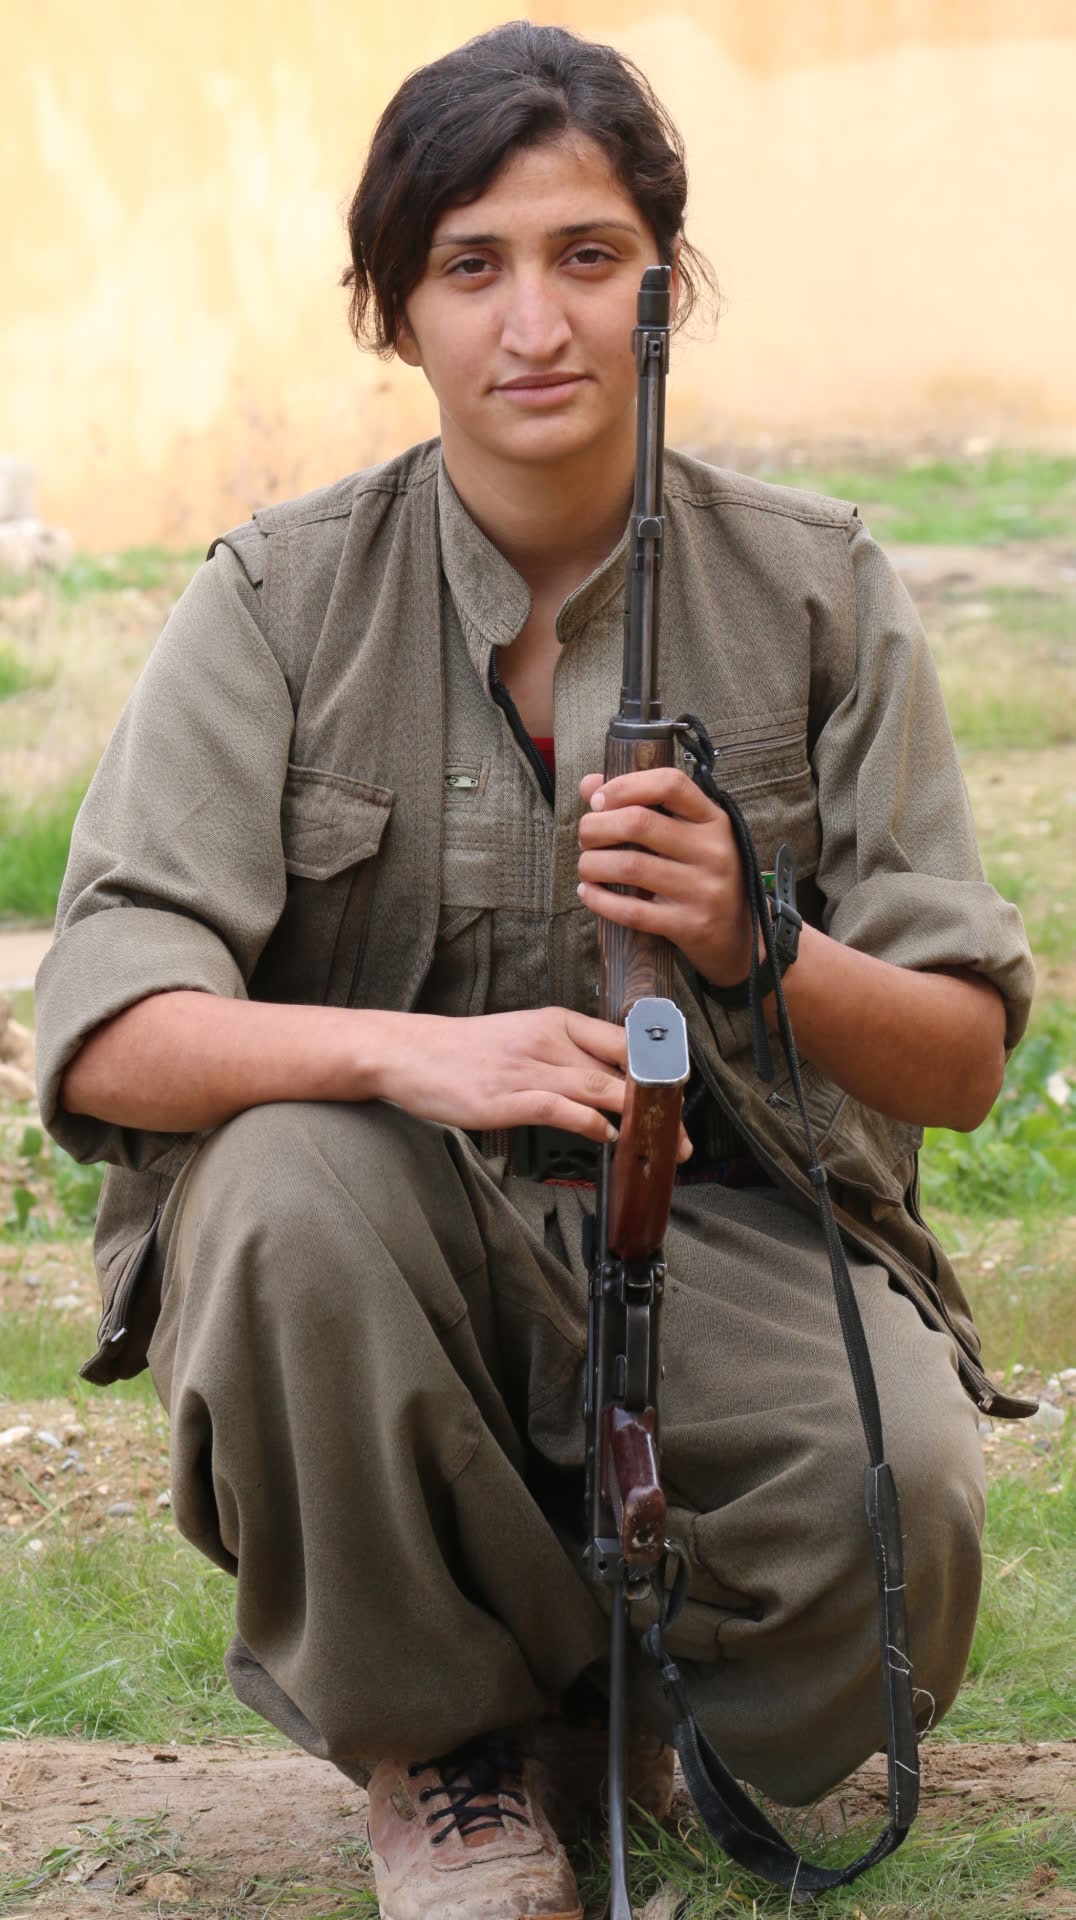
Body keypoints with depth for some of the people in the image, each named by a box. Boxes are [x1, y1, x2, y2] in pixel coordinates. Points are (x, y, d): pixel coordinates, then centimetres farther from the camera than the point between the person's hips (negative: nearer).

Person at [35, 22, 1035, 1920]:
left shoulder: (813, 587, -2)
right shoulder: (282, 601, -5)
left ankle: (620, 1693, 8)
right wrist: (410, 1052, -34)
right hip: (397, 1228, 0)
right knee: (289, 1183, -34)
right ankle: (444, 1724, -5)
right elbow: (99, 1035, -14)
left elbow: (965, 1059, -4)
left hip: (722, 1221, 1)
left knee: (900, 1485, -30)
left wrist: (755, 948, -26)